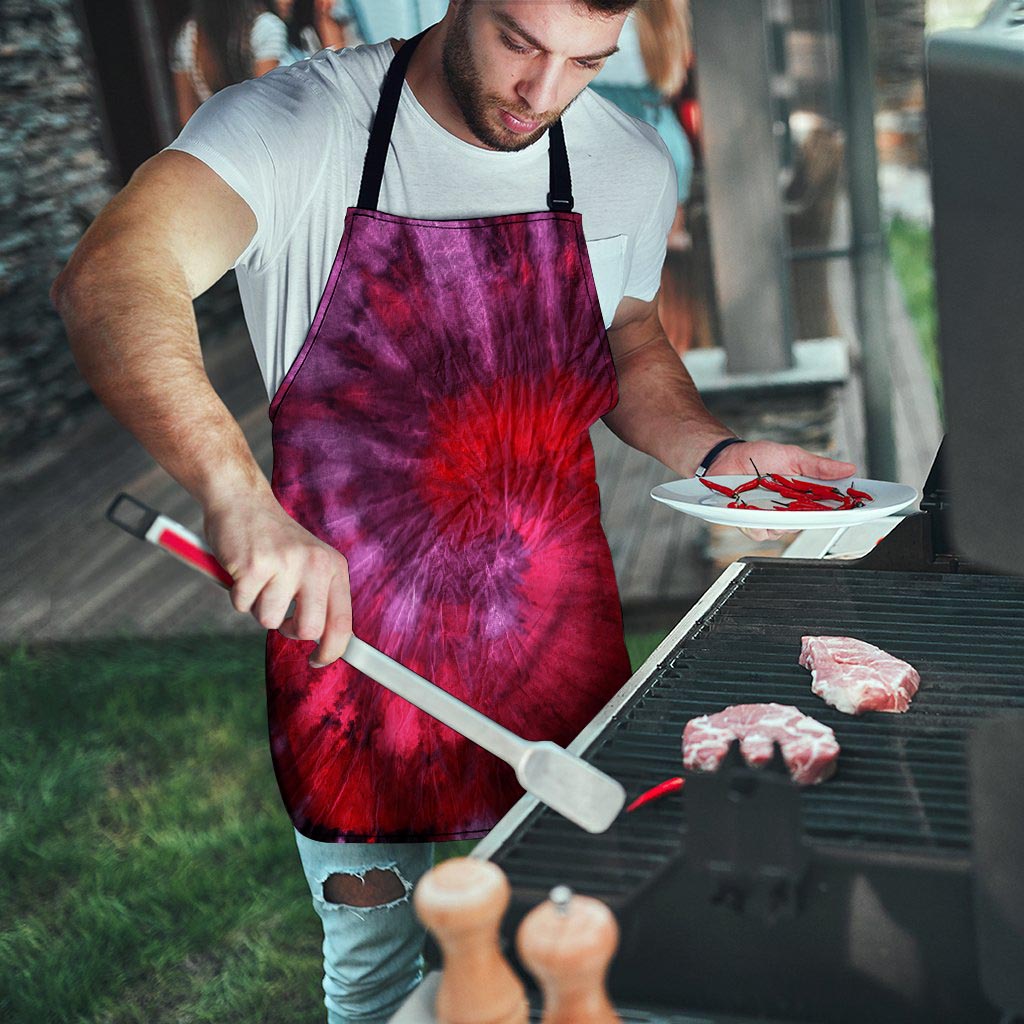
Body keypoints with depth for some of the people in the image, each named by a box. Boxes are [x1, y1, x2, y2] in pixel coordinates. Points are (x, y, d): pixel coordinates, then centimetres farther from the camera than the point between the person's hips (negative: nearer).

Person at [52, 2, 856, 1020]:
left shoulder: (630, 165, -2)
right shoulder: (296, 125, -17)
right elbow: (108, 280, -33)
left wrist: (716, 453, -5)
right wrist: (238, 495, -49)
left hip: (558, 631, 3)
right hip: (348, 625, -3)